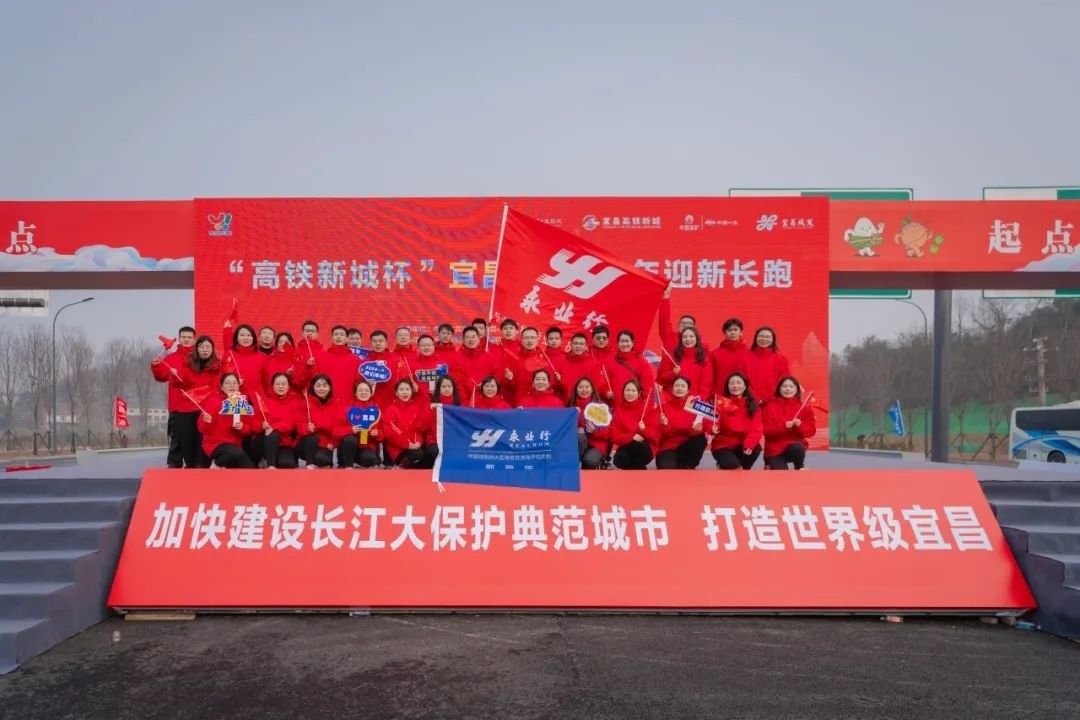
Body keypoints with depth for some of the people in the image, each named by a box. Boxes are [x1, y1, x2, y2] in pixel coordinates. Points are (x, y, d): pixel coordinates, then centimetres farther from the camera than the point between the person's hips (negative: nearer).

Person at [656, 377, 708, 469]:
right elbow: (663, 434, -8)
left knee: (701, 439, -29)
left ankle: (685, 467, -9)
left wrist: (696, 429, -27)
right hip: (668, 446, -3)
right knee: (667, 470, -34)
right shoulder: (665, 405, -4)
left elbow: (700, 429, -5)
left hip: (686, 447, 4)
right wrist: (664, 425, -29)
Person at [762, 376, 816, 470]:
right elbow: (767, 430, -10)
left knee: (798, 448, -35)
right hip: (774, 449, -2)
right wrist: (783, 426, -25)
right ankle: (770, 466, 12)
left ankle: (799, 470, -4)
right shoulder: (771, 407, -4)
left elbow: (811, 430, -1)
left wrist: (800, 425, -21)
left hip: (795, 445, 2)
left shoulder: (805, 407, 2)